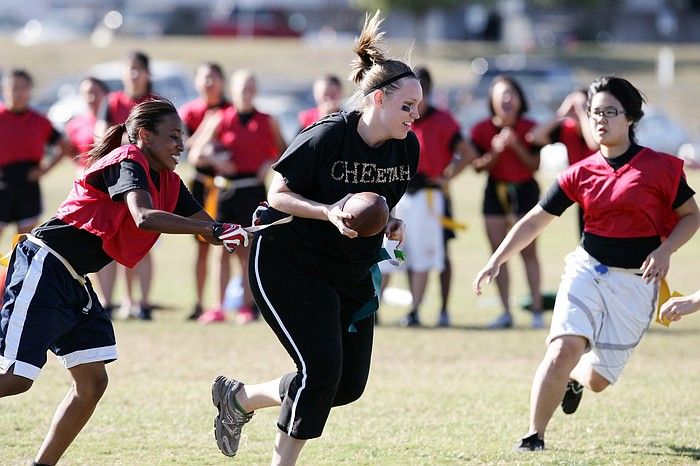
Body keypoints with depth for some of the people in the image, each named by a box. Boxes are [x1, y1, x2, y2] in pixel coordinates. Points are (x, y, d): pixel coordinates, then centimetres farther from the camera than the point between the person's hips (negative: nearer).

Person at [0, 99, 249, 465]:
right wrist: (213, 229, -32)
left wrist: (244, 232, -6)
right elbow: (144, 217, -31)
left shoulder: (168, 183, 13)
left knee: (92, 383, 4)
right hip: (45, 268, -10)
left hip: (74, 283, 10)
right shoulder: (128, 163, -13)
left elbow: (212, 232, 14)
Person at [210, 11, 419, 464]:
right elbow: (278, 194, -13)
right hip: (287, 261, -7)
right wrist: (329, 213, -28)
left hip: (352, 273, 7)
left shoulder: (407, 149, -3)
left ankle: (239, 397, 23)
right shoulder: (327, 137, -22)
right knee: (322, 371, -17)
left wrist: (390, 223, -7)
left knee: (350, 384, 3)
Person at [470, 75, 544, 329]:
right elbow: (477, 166, -1)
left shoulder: (529, 128, -2)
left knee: (528, 251, -6)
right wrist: (495, 151, -17)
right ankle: (506, 312, 6)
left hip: (525, 190, -2)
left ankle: (537, 309, -4)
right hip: (496, 191, 2)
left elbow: (535, 165, -6)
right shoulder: (482, 130, 1)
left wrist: (516, 146, -18)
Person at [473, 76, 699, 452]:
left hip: (635, 282, -1)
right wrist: (496, 262, -1)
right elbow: (535, 220, 6)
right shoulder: (580, 174, 3)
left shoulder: (661, 168, -5)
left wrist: (665, 250, -13)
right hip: (587, 269, 1)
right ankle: (534, 436, -11)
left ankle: (574, 378, 41)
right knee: (564, 347, -23)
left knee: (598, 379, 1)